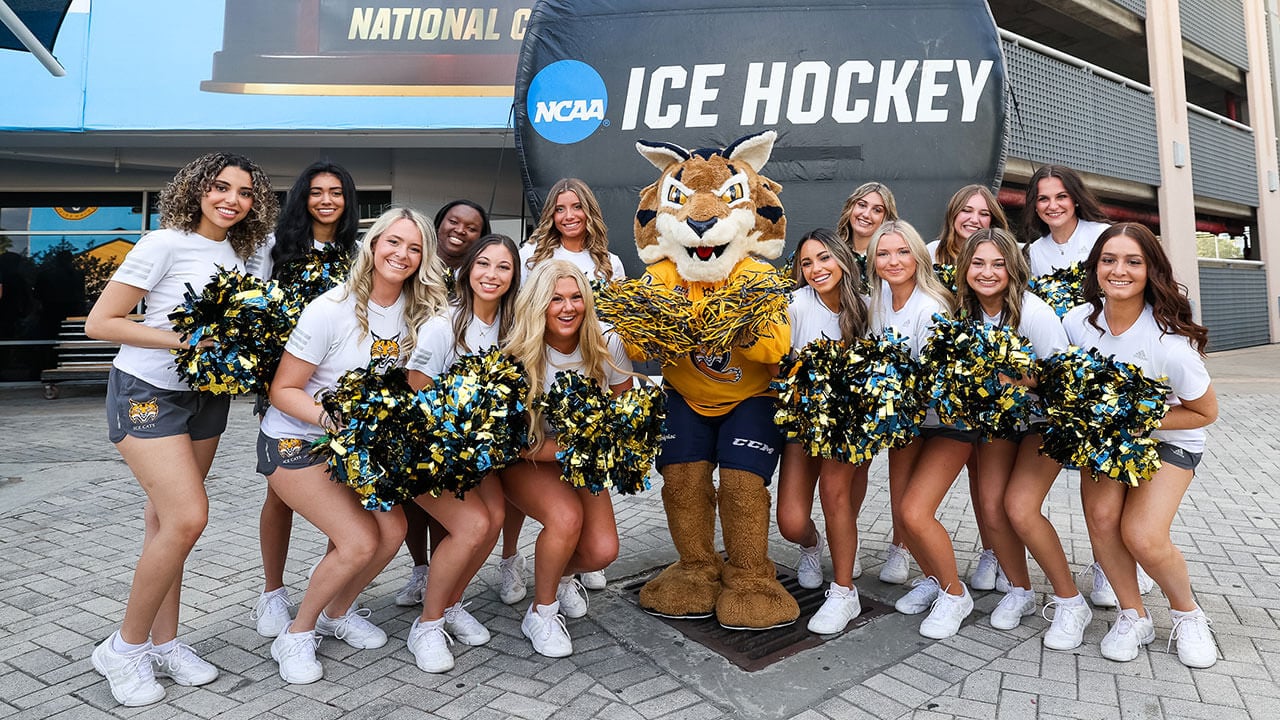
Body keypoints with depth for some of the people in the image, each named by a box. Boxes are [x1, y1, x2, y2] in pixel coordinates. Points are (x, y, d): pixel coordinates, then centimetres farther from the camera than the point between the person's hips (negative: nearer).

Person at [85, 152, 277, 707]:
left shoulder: (238, 256, 8)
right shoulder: (166, 244, -12)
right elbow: (100, 323, -13)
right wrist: (184, 341, -22)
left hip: (206, 395, 6)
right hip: (146, 390, -6)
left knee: (169, 520, 10)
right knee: (188, 517, -15)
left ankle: (164, 644, 20)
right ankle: (126, 647, 4)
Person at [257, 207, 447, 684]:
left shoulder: (418, 312, -4)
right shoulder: (332, 309, -21)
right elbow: (283, 390, -17)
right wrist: (331, 418, -30)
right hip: (295, 440, -5)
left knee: (392, 529, -10)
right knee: (360, 541, -17)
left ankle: (337, 613, 20)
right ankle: (296, 635, 9)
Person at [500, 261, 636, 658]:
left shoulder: (607, 346, -13)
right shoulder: (518, 356, -21)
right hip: (526, 462, -3)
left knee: (602, 551, -15)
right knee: (566, 517, -32)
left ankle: (563, 574, 24)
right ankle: (541, 611, -3)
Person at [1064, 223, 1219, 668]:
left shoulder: (1170, 341, -26)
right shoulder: (1077, 321, -15)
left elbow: (1206, 412, -12)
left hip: (1168, 438, -3)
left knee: (1141, 536, -18)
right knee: (1100, 514, -19)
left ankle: (1187, 613, 14)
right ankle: (1132, 616, 5)